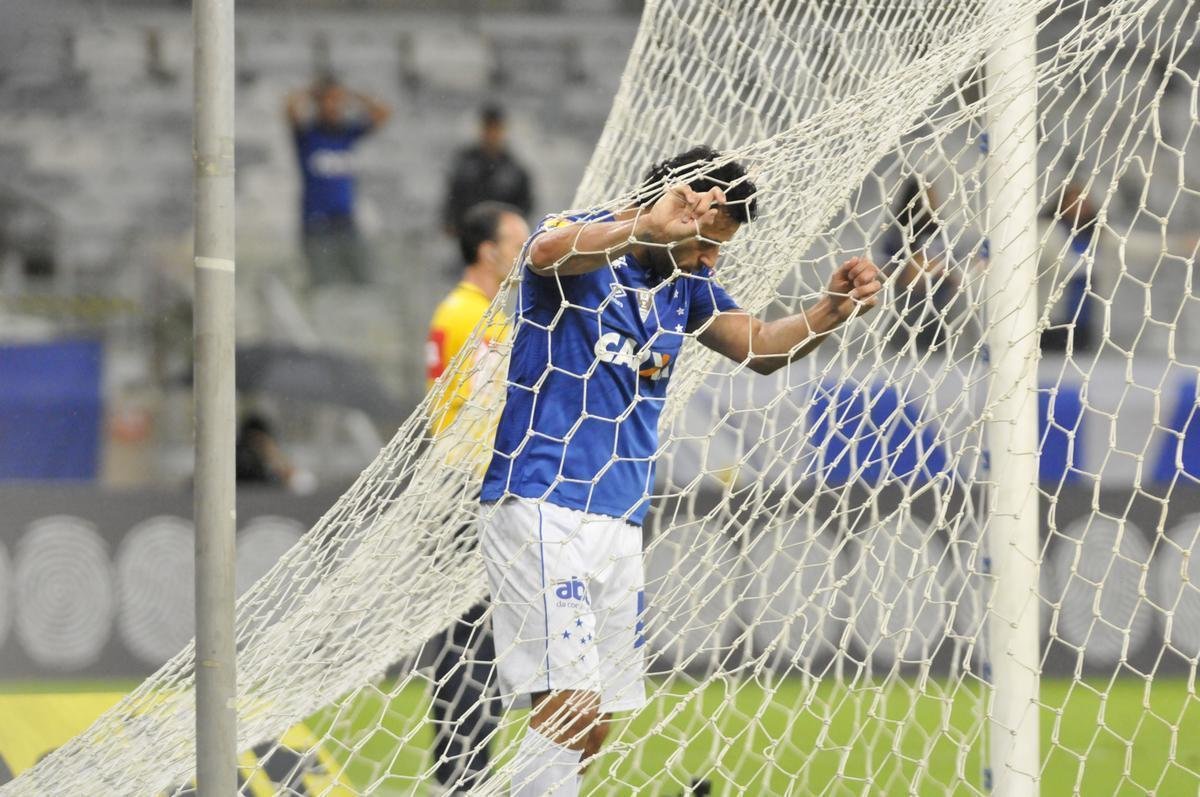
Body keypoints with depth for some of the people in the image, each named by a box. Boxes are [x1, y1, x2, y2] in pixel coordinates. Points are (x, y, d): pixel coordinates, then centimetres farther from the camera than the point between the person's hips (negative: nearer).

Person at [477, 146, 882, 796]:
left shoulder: (684, 285, 14)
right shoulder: (581, 245, -8)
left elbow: (760, 346, 12)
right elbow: (549, 252, -31)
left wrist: (829, 312, -7)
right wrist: (649, 229, -44)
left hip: (618, 520, 9)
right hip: (538, 506, -8)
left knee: (591, 729, 8)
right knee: (570, 705, -20)